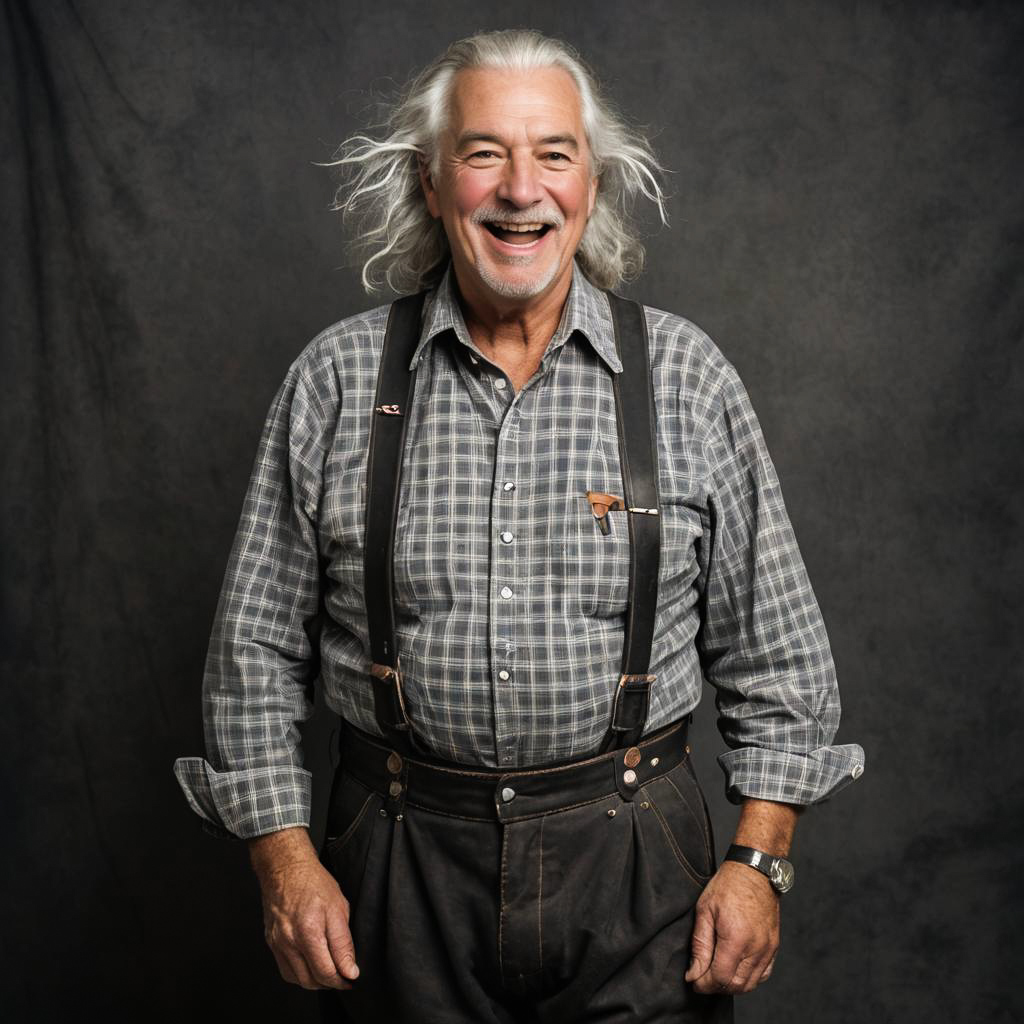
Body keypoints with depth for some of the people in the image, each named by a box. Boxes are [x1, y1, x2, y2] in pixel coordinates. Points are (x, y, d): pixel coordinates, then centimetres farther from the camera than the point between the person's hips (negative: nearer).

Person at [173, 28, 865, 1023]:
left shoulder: (686, 376, -2)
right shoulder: (335, 380, -2)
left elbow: (775, 648, 2)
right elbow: (258, 645, 3)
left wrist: (760, 860, -3)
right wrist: (284, 856, -2)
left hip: (631, 862, 0)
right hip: (402, 869, 1)